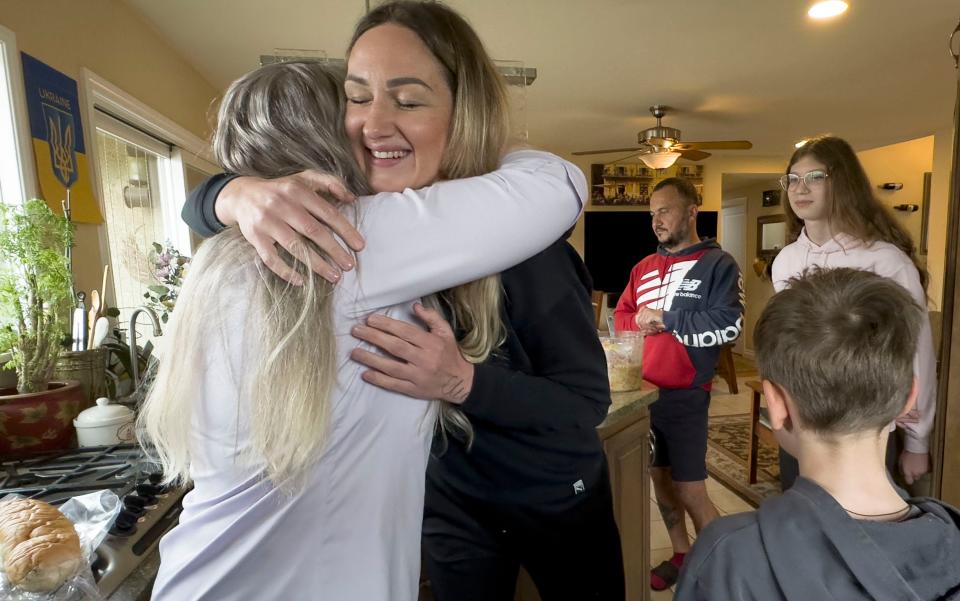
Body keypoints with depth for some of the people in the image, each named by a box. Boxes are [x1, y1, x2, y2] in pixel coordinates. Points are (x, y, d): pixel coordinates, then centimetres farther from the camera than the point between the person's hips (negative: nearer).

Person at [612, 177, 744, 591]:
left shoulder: (717, 264, -6)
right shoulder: (644, 268, 11)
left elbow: (729, 325, -17)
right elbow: (619, 318, 13)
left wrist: (666, 318, -15)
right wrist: (640, 322, -8)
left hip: (685, 396, -6)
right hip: (643, 390, 6)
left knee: (690, 491, 0)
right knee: (660, 478, 17)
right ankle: (682, 555, 37)